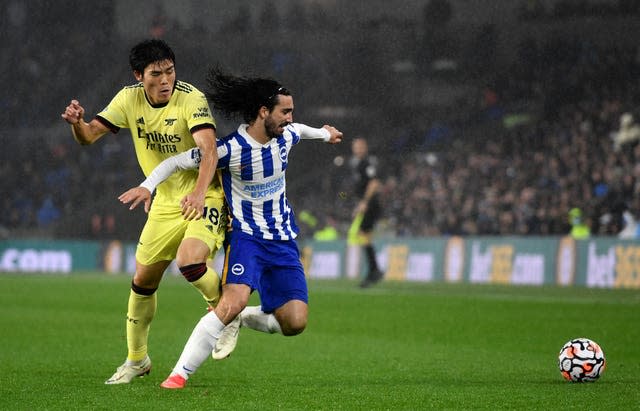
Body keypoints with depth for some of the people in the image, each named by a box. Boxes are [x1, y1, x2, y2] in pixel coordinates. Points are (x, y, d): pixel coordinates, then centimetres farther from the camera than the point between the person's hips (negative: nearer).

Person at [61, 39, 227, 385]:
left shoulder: (191, 99, -20)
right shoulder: (129, 99, -3)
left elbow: (208, 149, -33)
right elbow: (89, 135, -3)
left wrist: (199, 192, -50)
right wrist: (77, 123, -28)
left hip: (205, 198, -6)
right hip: (165, 202, 6)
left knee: (189, 262, -29)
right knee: (143, 280, 7)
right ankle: (136, 359, 25)